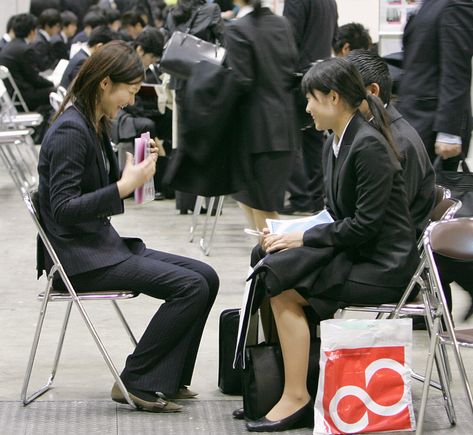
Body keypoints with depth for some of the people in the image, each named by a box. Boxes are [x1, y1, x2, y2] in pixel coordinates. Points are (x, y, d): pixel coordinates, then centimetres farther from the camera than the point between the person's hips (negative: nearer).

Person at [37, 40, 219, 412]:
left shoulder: (95, 125, 12)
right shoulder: (70, 130, -18)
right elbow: (63, 209, -23)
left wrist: (136, 169, 2)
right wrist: (124, 187, -24)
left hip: (103, 244, 10)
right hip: (79, 258, -10)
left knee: (206, 277, 0)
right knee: (191, 287, -19)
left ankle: (166, 379, 3)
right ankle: (136, 383, -8)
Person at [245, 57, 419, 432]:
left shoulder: (369, 146, -17)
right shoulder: (334, 146, 12)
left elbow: (365, 225, -20)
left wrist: (304, 238, -15)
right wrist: (289, 234, -1)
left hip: (382, 265, -9)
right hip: (351, 251, 9)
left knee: (284, 288, -19)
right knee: (269, 263, -7)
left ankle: (296, 398, -11)